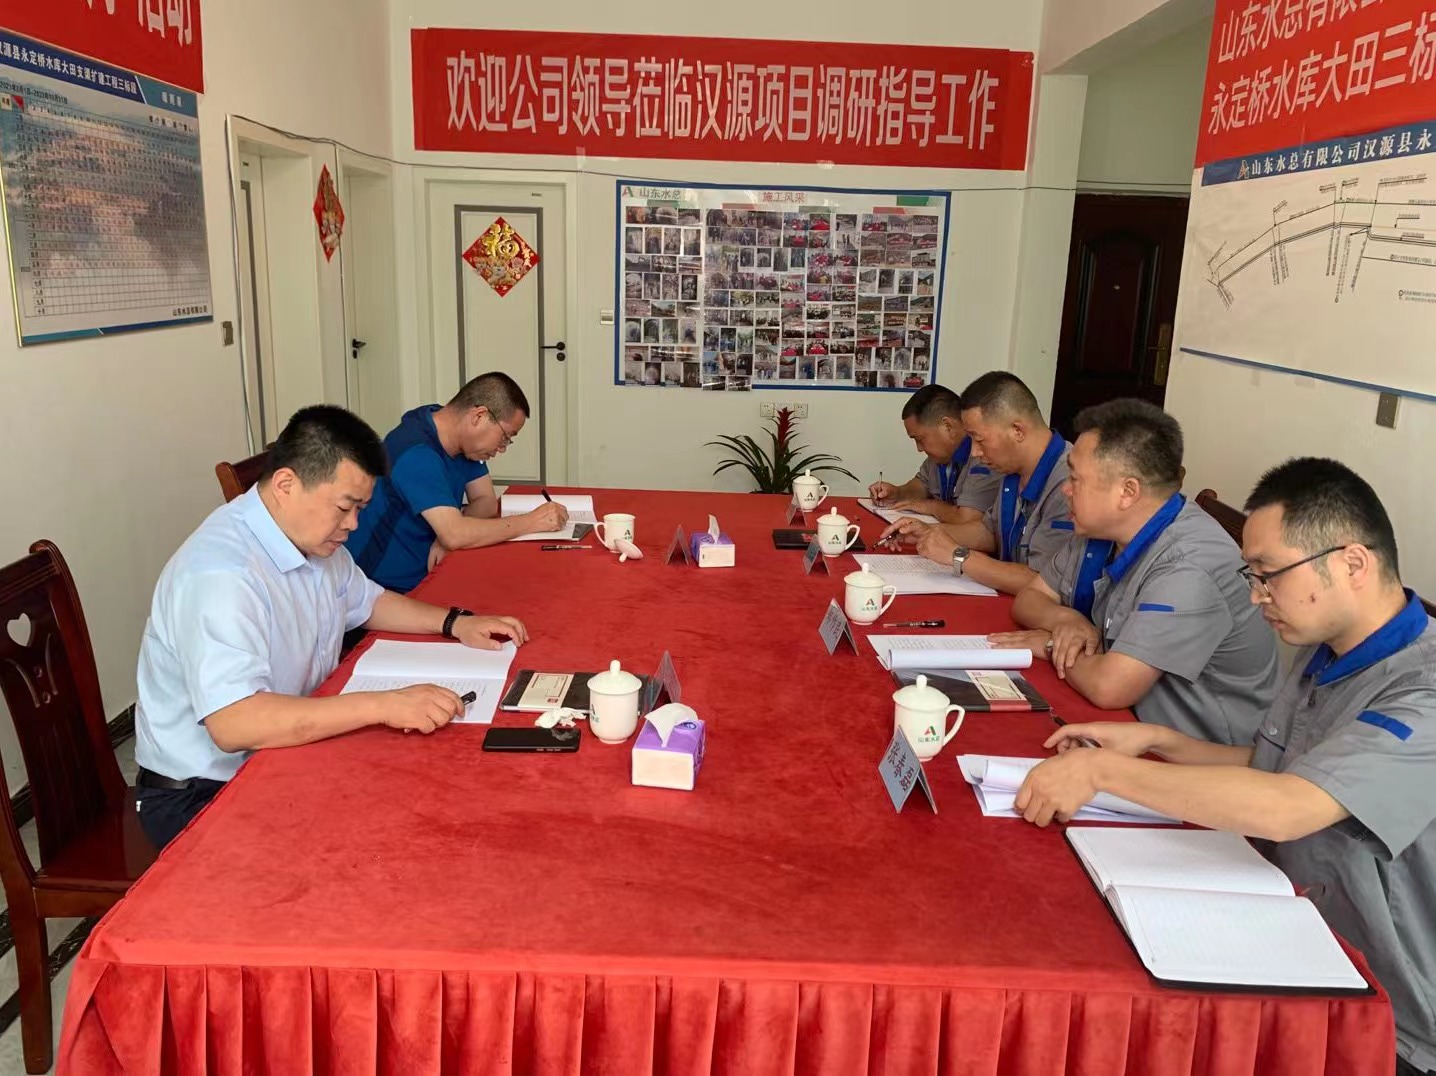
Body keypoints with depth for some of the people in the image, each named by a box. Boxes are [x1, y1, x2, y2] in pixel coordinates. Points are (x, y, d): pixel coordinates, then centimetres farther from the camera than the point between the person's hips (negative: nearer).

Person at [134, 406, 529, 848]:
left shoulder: (313, 536, 2)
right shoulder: (220, 572, -27)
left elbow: (368, 602, 20)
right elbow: (233, 724, -37)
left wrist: (455, 623, 4)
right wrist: (383, 705, -38)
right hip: (201, 796, -8)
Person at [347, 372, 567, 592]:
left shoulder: (463, 440, 4)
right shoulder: (416, 454, -25)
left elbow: (486, 502, 3)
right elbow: (454, 535, -31)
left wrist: (448, 533, -17)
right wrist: (531, 522, -24)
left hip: (425, 575, 8)